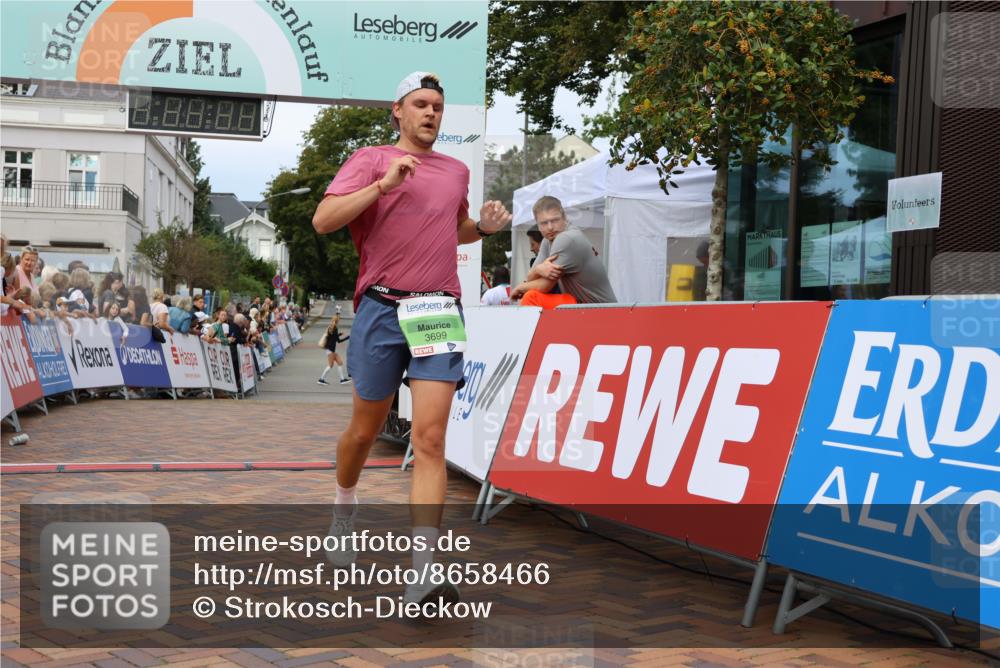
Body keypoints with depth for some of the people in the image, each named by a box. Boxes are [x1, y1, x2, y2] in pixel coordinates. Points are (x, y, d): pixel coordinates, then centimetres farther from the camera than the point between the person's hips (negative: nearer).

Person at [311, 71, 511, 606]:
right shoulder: (370, 160, 4)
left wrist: (485, 226, 13)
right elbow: (323, 221, -9)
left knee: (430, 440, -11)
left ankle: (422, 574, -15)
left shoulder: (457, 171, 18)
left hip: (440, 311, 2)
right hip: (382, 309, -2)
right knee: (365, 431, 12)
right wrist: (384, 184, -17)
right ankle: (343, 511, 44)